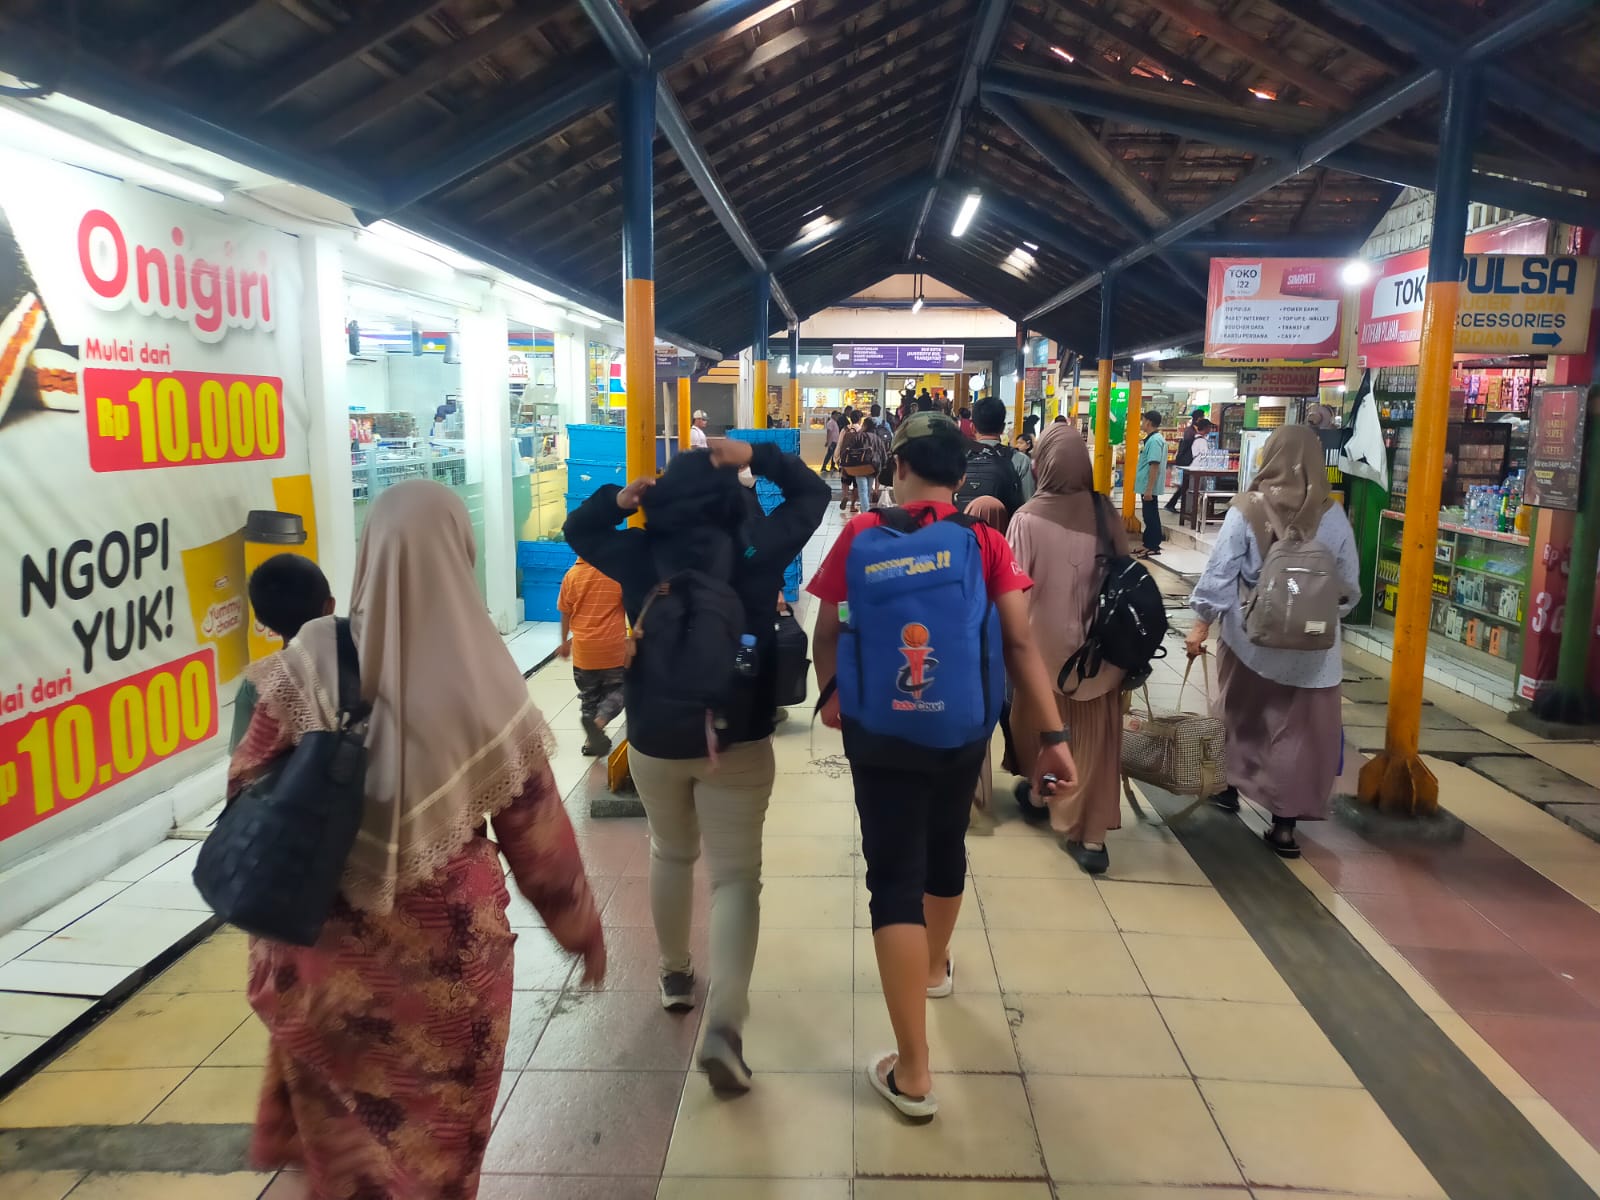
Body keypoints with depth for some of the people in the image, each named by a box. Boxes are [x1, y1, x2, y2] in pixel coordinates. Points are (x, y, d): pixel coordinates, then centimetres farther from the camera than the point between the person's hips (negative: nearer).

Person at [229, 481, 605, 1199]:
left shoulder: (312, 661, -12)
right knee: (434, 1142, 19)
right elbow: (536, 833, -7)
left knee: (344, 1133, 25)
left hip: (326, 945, 3)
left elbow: (248, 794, -3)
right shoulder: (484, 688, -17)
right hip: (445, 954, -2)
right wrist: (582, 931, 8)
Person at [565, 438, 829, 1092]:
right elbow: (813, 492, 6)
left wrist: (621, 498, -3)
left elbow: (578, 530, 14)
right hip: (738, 739, -2)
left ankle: (674, 974, 40)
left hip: (653, 738, 2)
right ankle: (725, 1026, -9)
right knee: (735, 875, 2)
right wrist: (755, 457, -2)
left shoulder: (640, 554, -4)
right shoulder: (756, 547, -7)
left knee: (670, 854, 25)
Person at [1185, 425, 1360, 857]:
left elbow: (1220, 571, -10)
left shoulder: (1247, 509, -9)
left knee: (1242, 714, 20)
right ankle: (1284, 822, 7)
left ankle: (1231, 787, 36)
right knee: (1297, 731, 5)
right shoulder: (1333, 515, -4)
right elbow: (1350, 586, 4)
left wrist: (1202, 622, 0)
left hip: (1250, 636, 0)